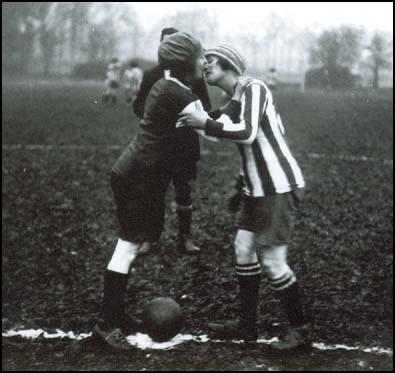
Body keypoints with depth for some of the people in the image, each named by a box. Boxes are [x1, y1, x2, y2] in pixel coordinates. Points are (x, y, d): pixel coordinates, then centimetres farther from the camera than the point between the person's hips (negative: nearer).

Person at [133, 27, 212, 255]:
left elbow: (206, 107, 5)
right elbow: (138, 106, 10)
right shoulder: (151, 75, 8)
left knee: (185, 191, 3)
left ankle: (185, 237, 13)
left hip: (185, 144, 0)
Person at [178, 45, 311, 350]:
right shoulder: (235, 103, 16)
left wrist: (205, 123, -23)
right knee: (243, 249, 11)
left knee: (272, 260, -8)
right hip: (259, 188, 10)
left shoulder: (254, 88, -14)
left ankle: (301, 330, 6)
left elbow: (247, 133, -26)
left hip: (280, 187, -10)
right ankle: (247, 326, 21)